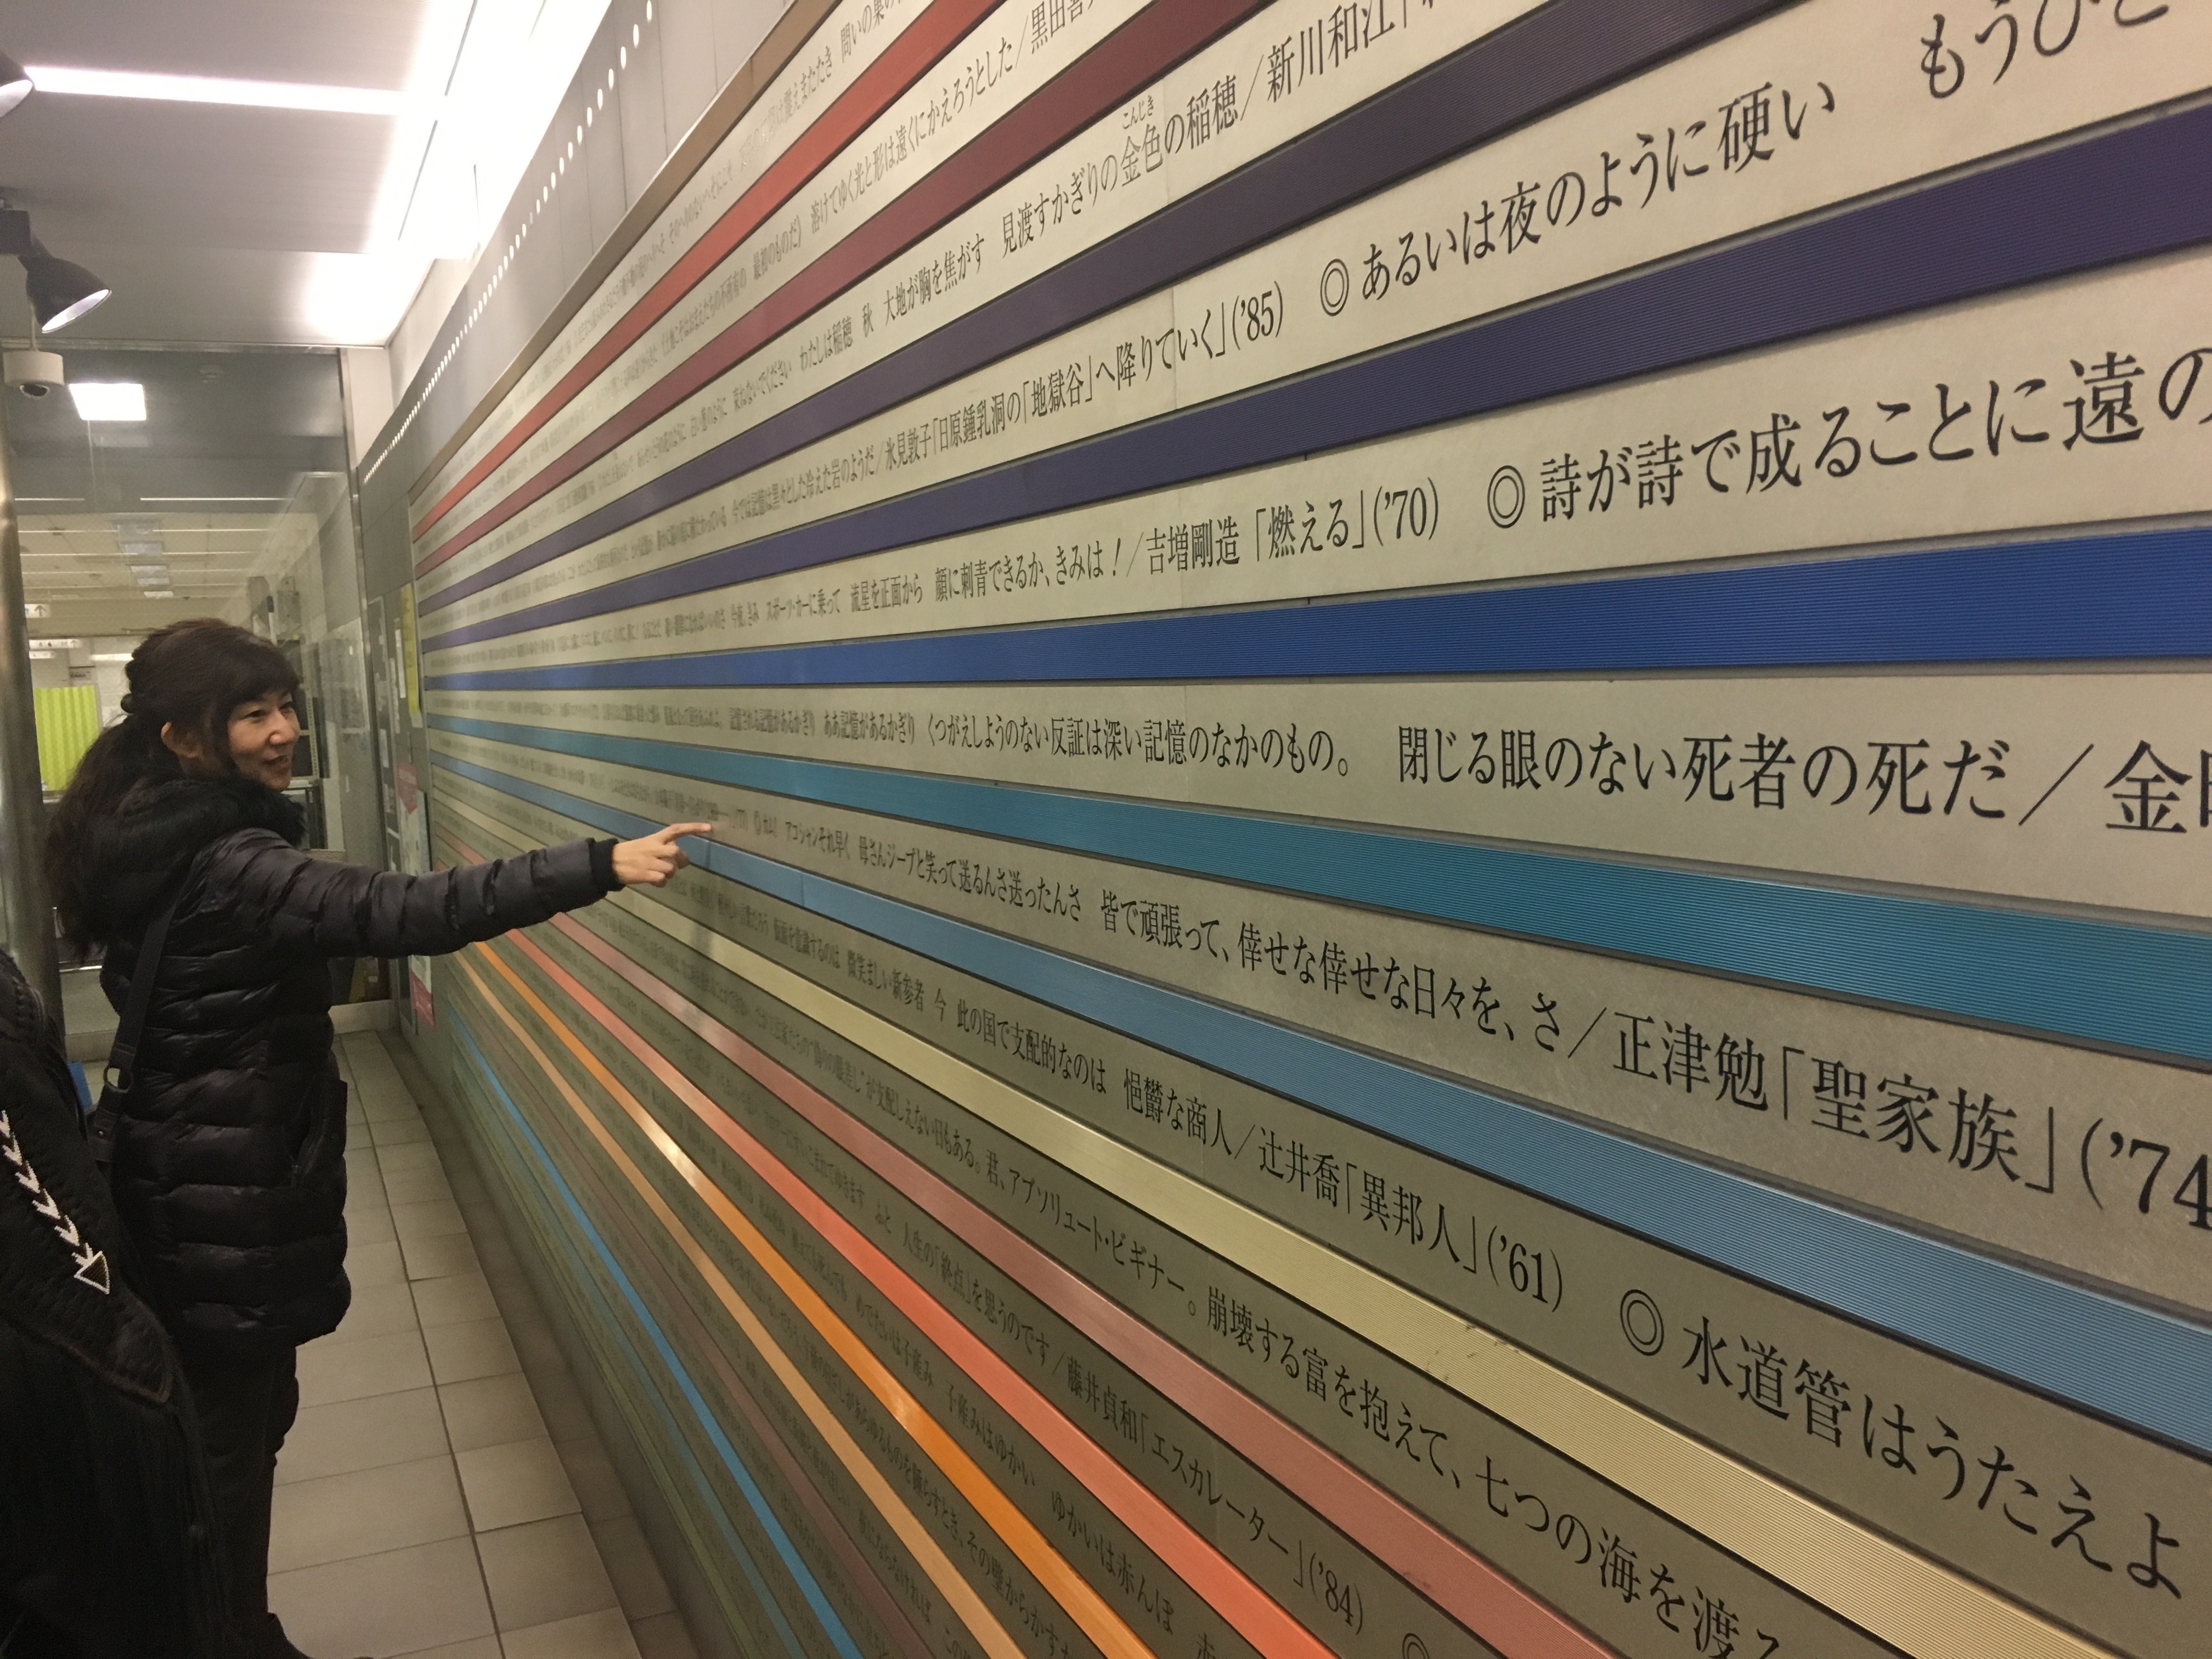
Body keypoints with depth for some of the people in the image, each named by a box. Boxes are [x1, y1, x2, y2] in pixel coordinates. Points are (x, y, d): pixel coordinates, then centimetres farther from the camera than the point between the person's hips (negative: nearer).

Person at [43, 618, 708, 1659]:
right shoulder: (228, 866, -24)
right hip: (230, 1197, -10)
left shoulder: (156, 847, 8)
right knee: (236, 1427, 5)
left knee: (235, 1415, 20)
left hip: (190, 1182, 10)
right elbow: (403, 913, -37)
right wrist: (599, 867, -41)